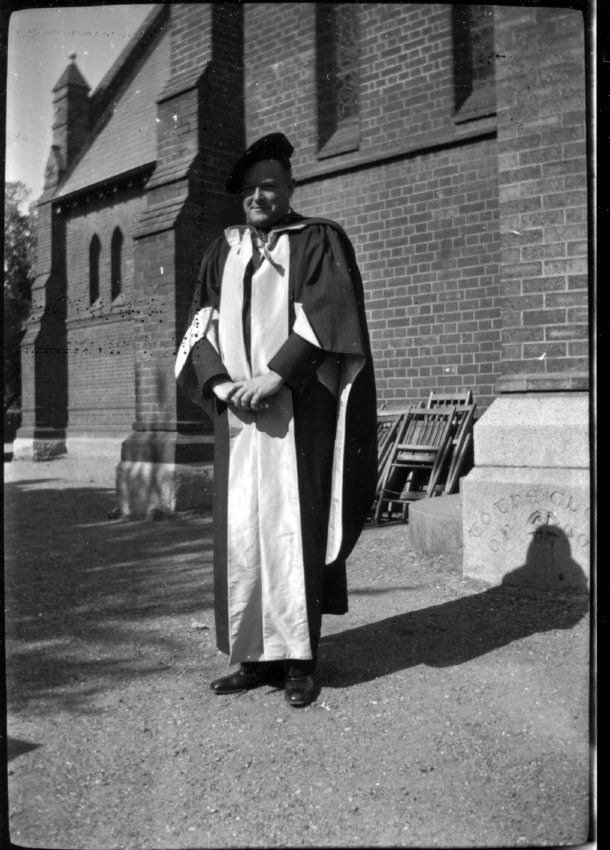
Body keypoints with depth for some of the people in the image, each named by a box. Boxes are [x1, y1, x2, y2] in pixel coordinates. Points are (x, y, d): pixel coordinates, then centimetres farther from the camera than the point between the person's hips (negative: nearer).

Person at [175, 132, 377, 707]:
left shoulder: (319, 240, 5)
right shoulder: (224, 250, 18)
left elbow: (327, 312, -8)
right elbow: (201, 325, 11)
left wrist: (275, 377, -17)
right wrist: (220, 383, -7)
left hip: (297, 413, -4)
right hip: (236, 410, 4)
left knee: (291, 527, -3)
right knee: (240, 531, 2)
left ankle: (299, 659, 8)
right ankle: (256, 656, 12)